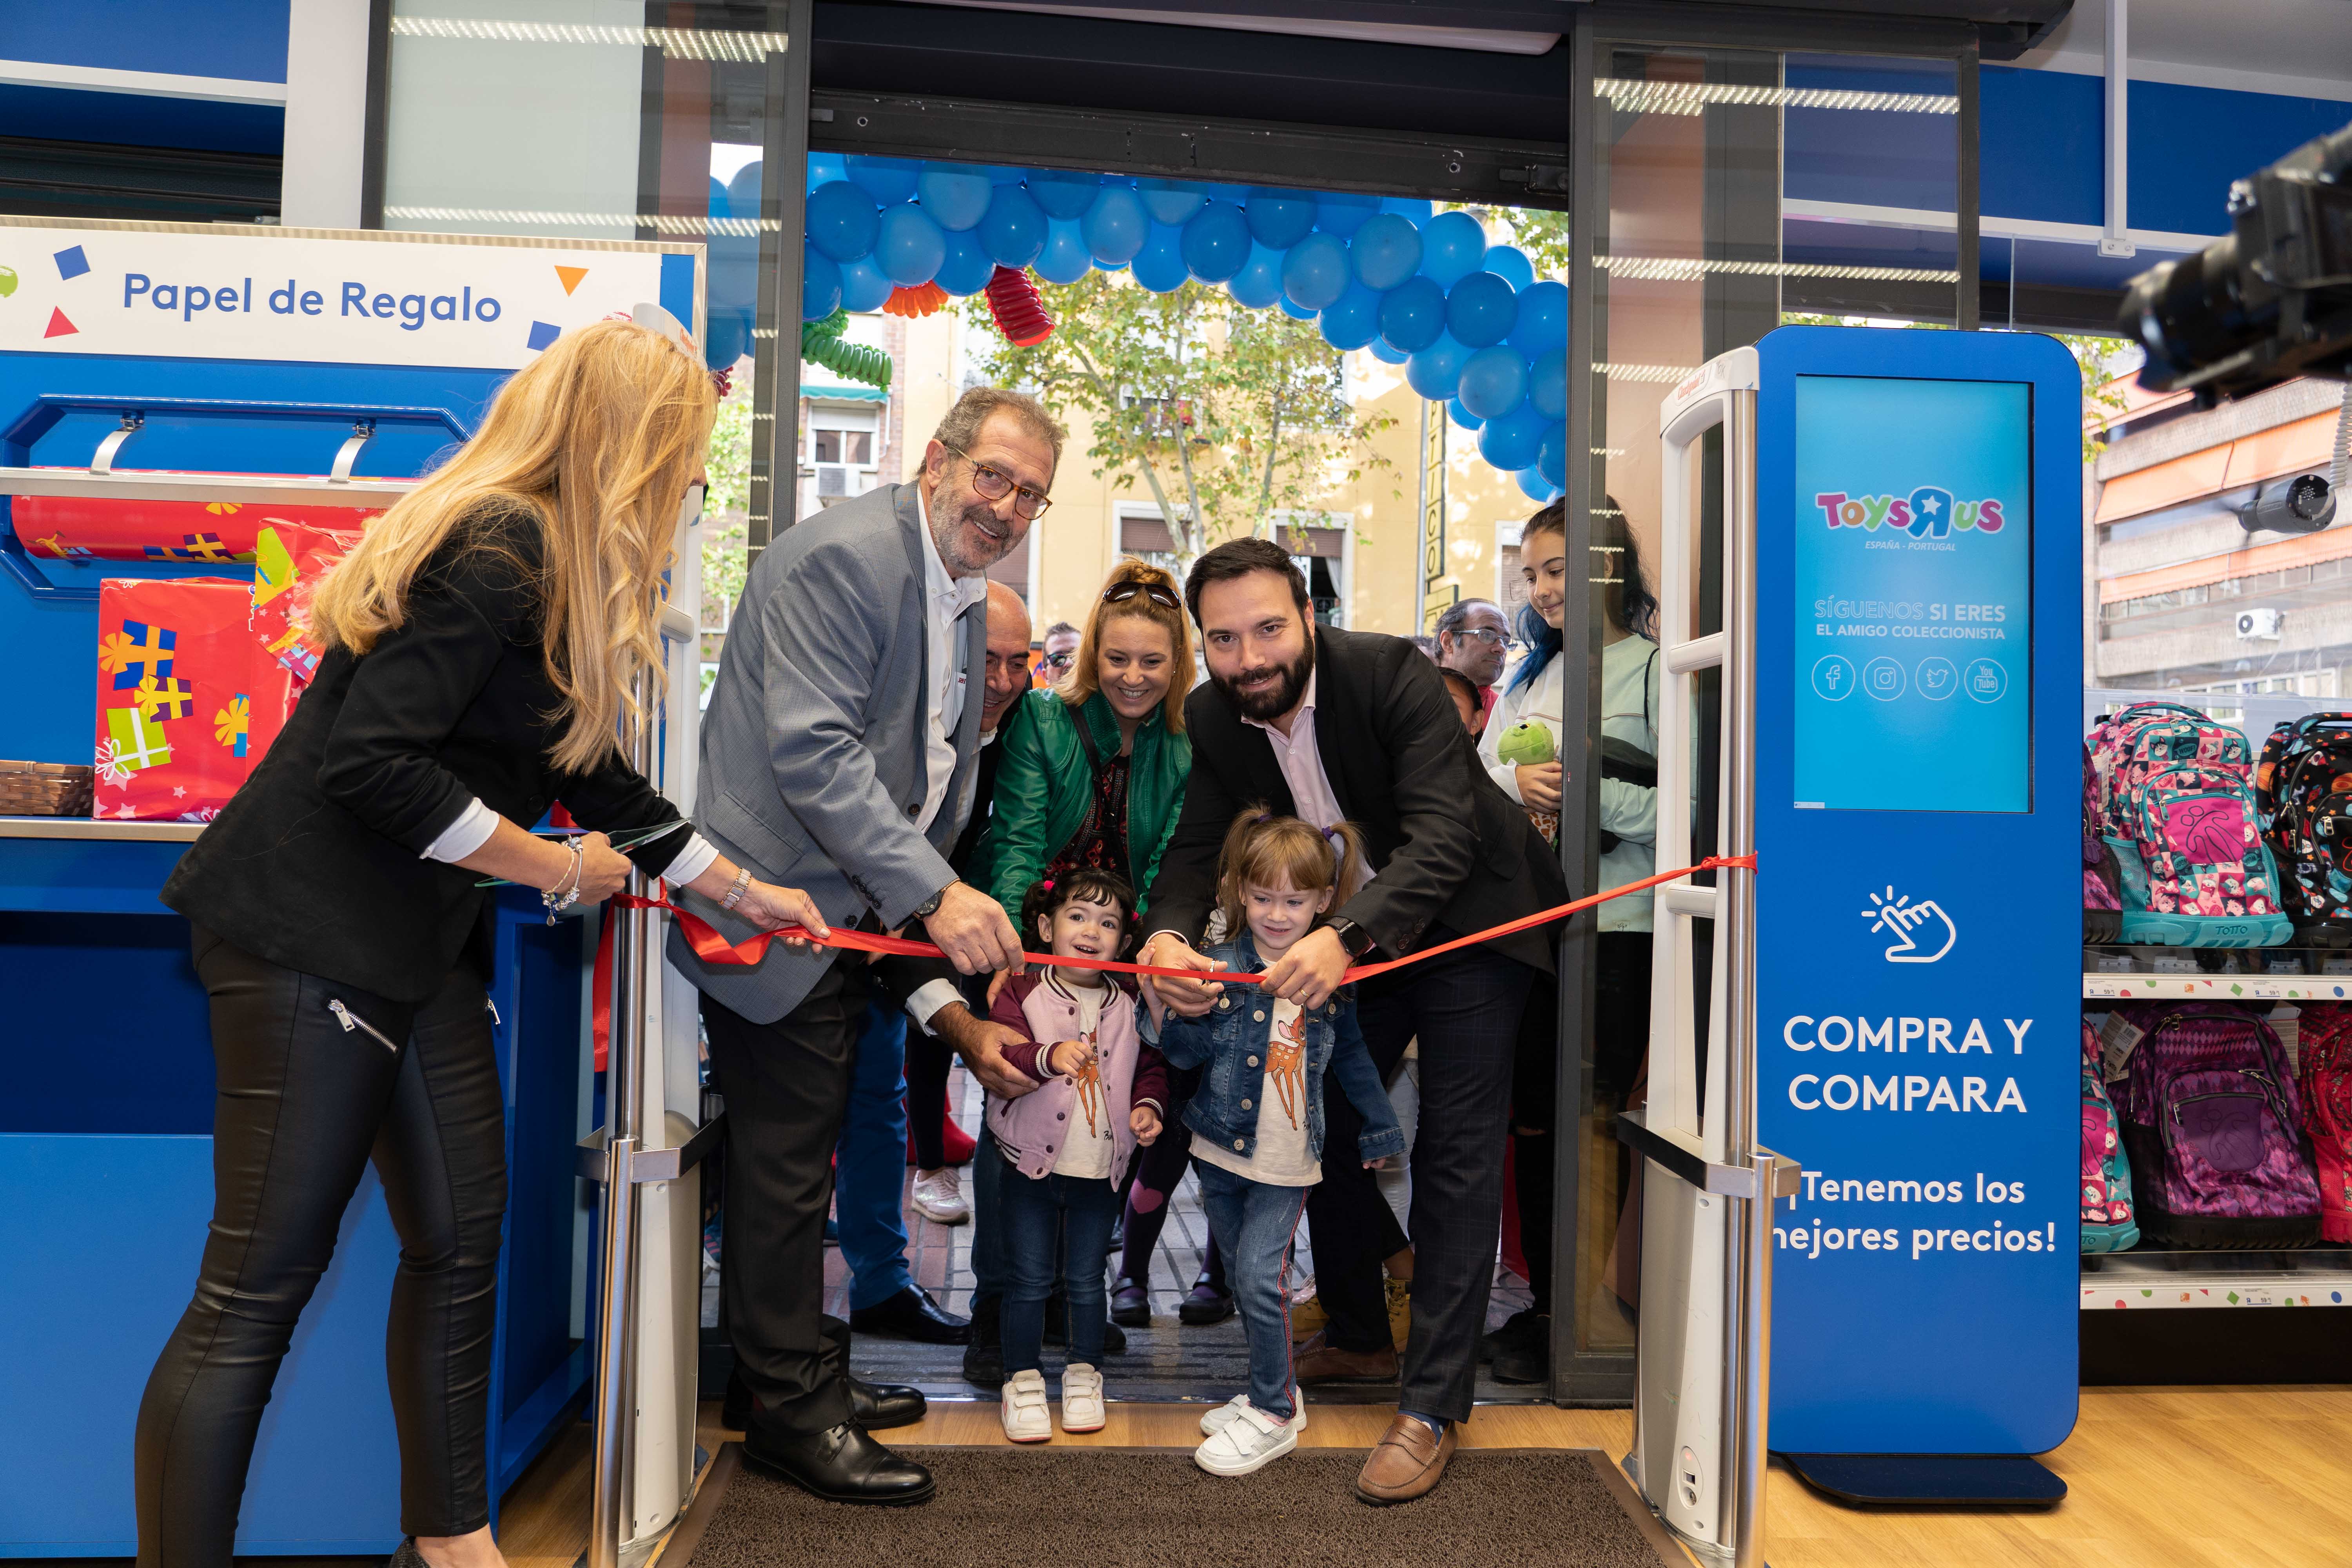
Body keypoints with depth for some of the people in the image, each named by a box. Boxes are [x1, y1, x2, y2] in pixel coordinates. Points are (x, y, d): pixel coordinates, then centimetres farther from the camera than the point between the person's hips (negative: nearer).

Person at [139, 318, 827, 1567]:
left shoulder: (549, 562, 13)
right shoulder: (496, 551, -18)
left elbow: (597, 782, 20)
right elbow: (368, 761, -25)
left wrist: (743, 891, 26)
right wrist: (558, 869, -14)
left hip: (419, 948, 10)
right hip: (310, 939, -10)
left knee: (462, 1241, 13)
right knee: (257, 1287, -2)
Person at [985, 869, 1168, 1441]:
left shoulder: (1131, 1006, 3)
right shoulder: (1022, 993, -7)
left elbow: (1151, 1066, 11)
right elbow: (997, 1054, -21)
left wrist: (1148, 1105, -8)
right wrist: (1048, 1057, -38)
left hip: (1101, 1168, 2)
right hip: (1033, 1162, -2)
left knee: (1086, 1280, 13)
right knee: (1030, 1279, 6)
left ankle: (1084, 1376, 31)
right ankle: (1022, 1381, 22)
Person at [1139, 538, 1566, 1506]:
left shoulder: (1391, 673, -29)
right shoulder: (1212, 717, -11)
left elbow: (1442, 835, -37)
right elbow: (1196, 846, -10)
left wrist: (1347, 937, -53)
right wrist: (1168, 933, -33)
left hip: (1465, 917, -6)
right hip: (1343, 932, 6)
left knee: (1455, 1151, -6)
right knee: (1320, 1115, 11)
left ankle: (1433, 1408, 2)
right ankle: (1359, 1336, 33)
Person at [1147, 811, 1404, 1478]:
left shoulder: (1331, 976, -2)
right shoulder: (1222, 967, -7)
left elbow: (1351, 1058, 13)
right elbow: (1187, 1053, -9)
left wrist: (1379, 1131, 19)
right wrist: (1182, 1009, -29)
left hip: (1290, 1160, -2)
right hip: (1223, 1149, 2)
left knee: (1260, 1275, -10)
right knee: (1243, 1278, 13)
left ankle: (1273, 1416, 7)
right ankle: (1275, 1392, 32)